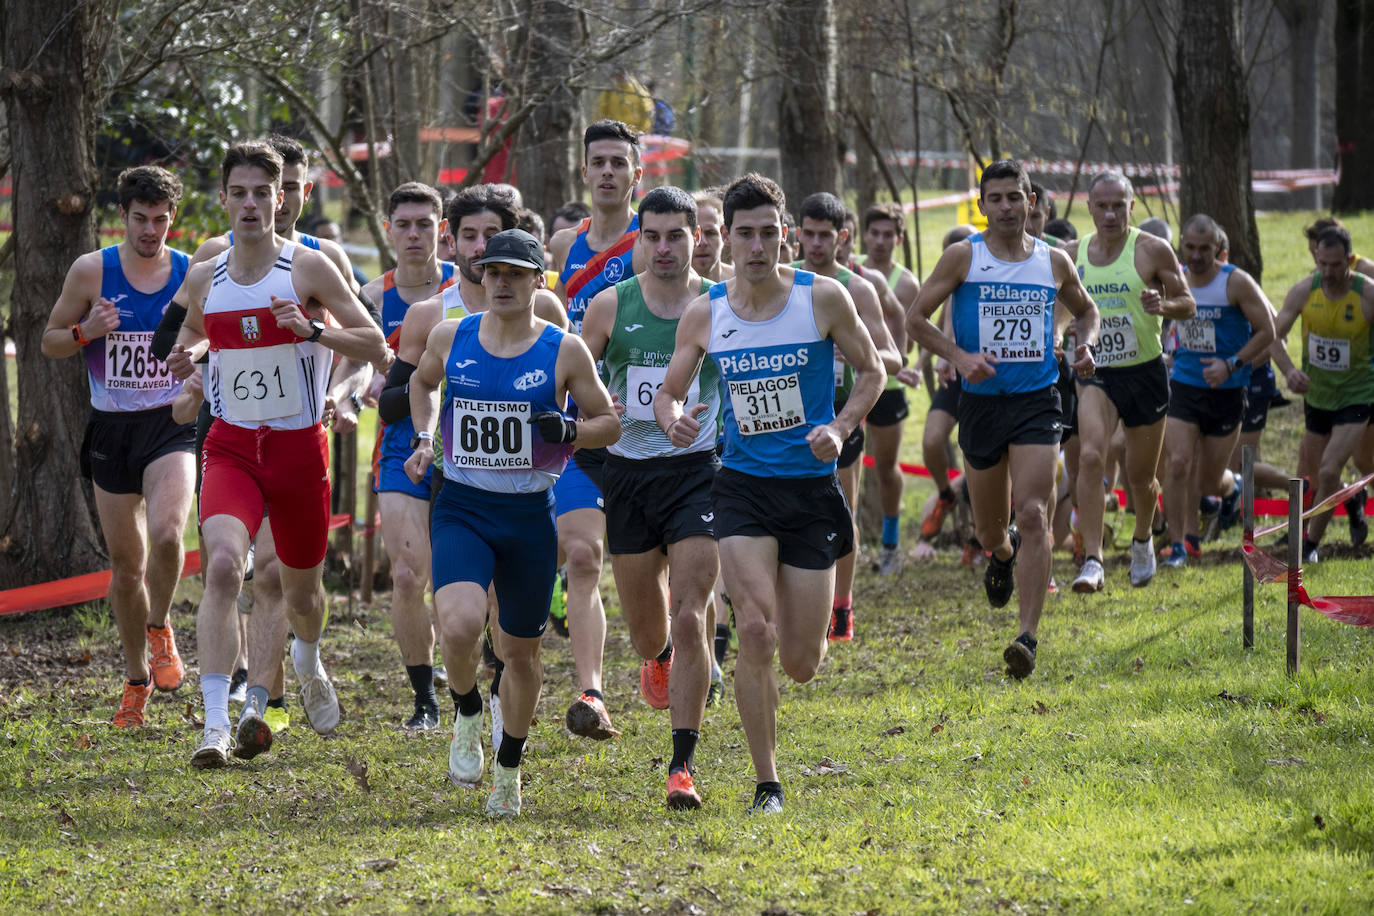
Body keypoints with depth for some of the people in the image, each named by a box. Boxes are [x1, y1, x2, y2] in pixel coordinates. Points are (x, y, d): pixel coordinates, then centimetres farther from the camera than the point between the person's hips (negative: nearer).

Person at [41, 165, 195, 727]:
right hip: (111, 428, 1)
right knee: (125, 563, 7)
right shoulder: (91, 271, -1)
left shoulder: (193, 275, 0)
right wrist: (87, 331, -15)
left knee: (166, 533, -27)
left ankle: (159, 628, 1)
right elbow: (50, 343, 6)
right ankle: (137, 679, 24)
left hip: (170, 424, -1)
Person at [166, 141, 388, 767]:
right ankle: (216, 722, -29)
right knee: (222, 564, -25)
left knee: (300, 588, 16)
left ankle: (308, 663, 53)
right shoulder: (203, 279, 4)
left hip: (298, 444, -1)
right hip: (231, 444, 1)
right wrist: (187, 354, 1)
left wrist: (313, 329, -24)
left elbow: (376, 347, -7)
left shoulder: (309, 268, -6)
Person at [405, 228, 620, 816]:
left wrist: (567, 430, -15)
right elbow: (423, 382, 23)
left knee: (521, 652, 10)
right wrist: (423, 440, 8)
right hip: (462, 508, 0)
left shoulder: (564, 352, -3)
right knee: (459, 625, -25)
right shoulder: (450, 338, 2)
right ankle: (467, 716, 5)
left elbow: (609, 425, 5)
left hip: (529, 515, 0)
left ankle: (508, 770, 31)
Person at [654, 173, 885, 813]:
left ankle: (809, 633, 42)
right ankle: (766, 784, -6)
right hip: (743, 488, 0)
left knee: (801, 665, 1)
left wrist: (841, 429, -12)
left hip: (812, 488, 0)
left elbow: (872, 371, 6)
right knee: (756, 634, -18)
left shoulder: (823, 298, -5)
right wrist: (674, 418, -15)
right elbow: (668, 392, 9)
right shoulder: (703, 315, -1)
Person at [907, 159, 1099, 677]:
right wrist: (958, 356, -13)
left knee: (1034, 516, -16)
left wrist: (1084, 345, 3)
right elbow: (916, 319, 1)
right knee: (990, 527, 12)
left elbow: (1085, 310, 25)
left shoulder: (1054, 262, 6)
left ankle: (1028, 637, -18)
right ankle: (1002, 556, 52)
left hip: (1037, 400, 0)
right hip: (982, 401, 0)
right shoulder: (963, 257, -1)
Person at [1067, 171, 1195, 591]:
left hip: (1145, 373, -1)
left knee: (1140, 476, 10)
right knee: (1090, 457, -22)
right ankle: (1092, 561, -24)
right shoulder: (1074, 254, 3)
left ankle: (1143, 540, 42)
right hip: (1096, 374, 1)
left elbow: (1188, 303, -2)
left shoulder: (1153, 250, -6)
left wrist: (1163, 305, -23)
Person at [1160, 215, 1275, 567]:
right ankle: (1180, 543, -7)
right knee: (1178, 463, -14)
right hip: (1183, 386, 2)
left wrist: (1232, 365, -17)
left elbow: (1266, 331, -9)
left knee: (1208, 477, 6)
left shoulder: (1236, 283, -11)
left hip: (1228, 390, -2)